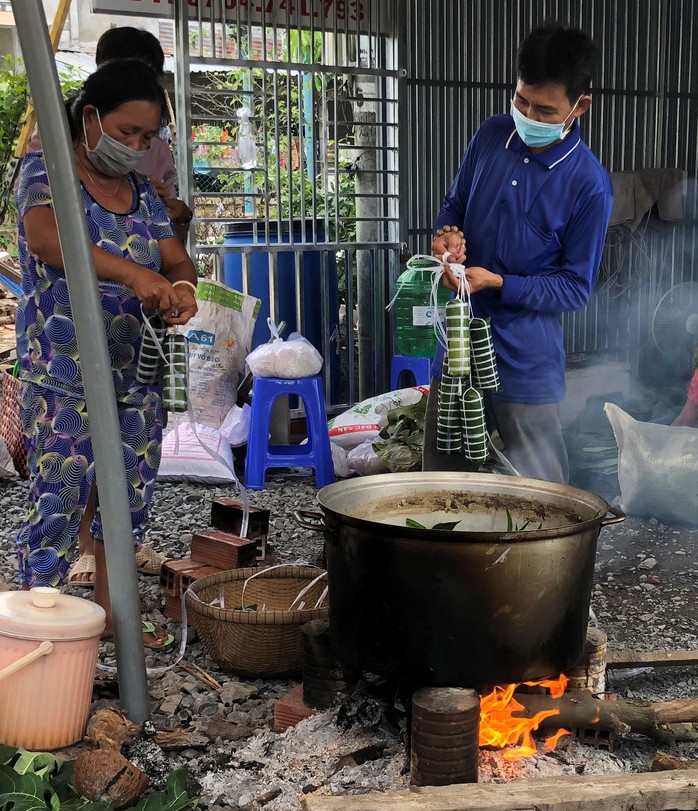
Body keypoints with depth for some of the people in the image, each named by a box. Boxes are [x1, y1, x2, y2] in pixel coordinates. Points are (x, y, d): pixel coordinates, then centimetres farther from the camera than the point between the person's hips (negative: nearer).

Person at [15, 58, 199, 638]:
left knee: (129, 504, 12)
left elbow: (178, 259, 10)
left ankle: (111, 622, 27)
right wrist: (134, 273, -40)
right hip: (61, 382, -6)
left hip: (137, 377, 7)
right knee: (57, 509, -5)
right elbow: (47, 238, -26)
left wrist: (181, 287, -16)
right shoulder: (46, 171, -6)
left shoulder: (141, 190, 13)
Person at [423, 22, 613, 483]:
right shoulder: (492, 136, 0)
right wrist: (448, 233, -7)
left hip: (527, 358, -5)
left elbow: (576, 287, -10)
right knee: (441, 483, 16)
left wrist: (497, 283, -20)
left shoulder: (589, 185, -14)